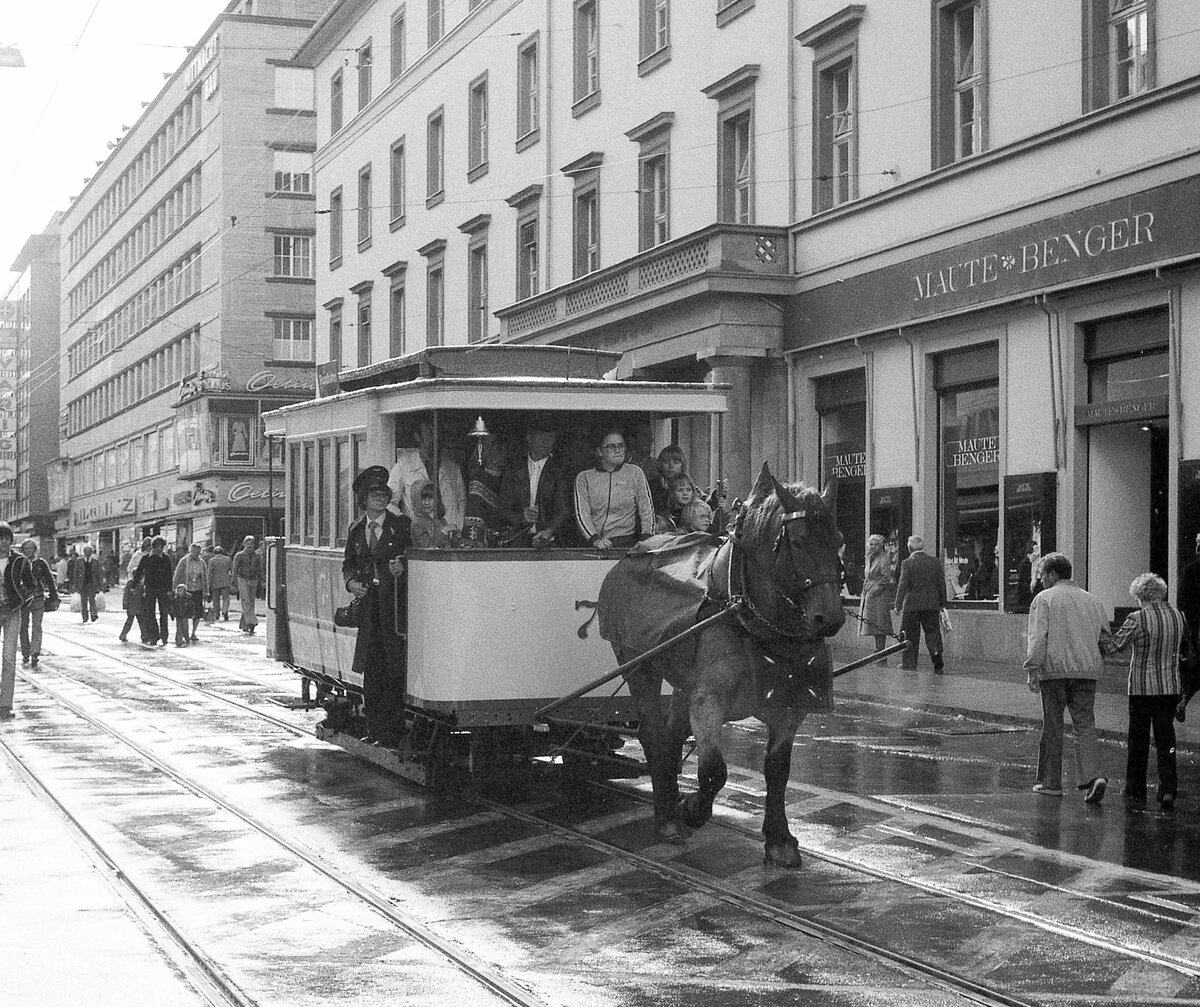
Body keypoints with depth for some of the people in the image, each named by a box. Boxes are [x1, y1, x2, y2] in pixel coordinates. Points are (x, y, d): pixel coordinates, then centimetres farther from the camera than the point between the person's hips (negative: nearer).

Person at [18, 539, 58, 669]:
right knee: (23, 628, 7)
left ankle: (34, 655, -12)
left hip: (38, 599, -1)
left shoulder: (41, 563, 4)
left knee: (36, 627, -8)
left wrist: (54, 598, 6)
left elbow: (50, 580, 8)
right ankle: (25, 655, 18)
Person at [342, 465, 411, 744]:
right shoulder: (356, 530, 14)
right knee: (371, 669, 4)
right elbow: (348, 564, 20)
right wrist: (351, 581, 1)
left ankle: (391, 729, -3)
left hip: (394, 603, -4)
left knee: (394, 667, -7)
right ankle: (373, 726, 11)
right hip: (367, 604, 4)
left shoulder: (401, 526, 2)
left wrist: (402, 568, -17)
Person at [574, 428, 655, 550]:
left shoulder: (635, 473, 12)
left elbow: (647, 509, 7)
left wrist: (647, 537, -11)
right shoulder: (584, 478, 10)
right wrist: (595, 539, -17)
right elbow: (582, 514, 0)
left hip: (626, 542, 0)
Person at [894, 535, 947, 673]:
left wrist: (898, 605, -6)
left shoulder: (907, 563, -8)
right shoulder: (935, 562, 3)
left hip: (912, 604, -3)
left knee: (910, 636, 7)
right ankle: (938, 660, -8)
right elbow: (941, 584, 6)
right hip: (932, 604, 3)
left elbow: (903, 585, -10)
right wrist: (942, 603, 14)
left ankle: (909, 664, 12)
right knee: (932, 632, 7)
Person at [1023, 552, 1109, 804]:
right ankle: (1093, 776, -16)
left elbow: (1038, 637, -10)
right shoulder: (1091, 600, 14)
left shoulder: (1044, 599, -1)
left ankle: (1051, 782, 12)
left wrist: (1032, 670, -11)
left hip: (1054, 669, -4)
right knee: (1085, 725, 2)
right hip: (1087, 670, 4)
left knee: (1052, 726, 6)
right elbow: (1105, 636, 16)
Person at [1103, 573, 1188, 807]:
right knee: (1166, 737, 6)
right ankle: (1168, 789, -6)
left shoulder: (1137, 619, -14)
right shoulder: (1177, 615, 2)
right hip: (1171, 686, 4)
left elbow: (1113, 646, -13)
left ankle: (1135, 788, 17)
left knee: (1138, 739, 10)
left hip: (1142, 687, -4)